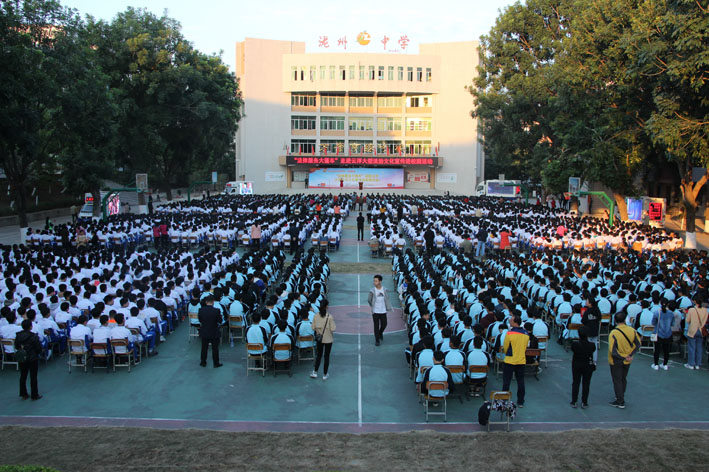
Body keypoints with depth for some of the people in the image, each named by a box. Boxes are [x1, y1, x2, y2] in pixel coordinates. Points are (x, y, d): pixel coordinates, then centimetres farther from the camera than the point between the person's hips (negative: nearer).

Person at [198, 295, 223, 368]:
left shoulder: (201, 310, -11)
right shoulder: (216, 311, -20)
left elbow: (200, 320, 0)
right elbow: (220, 321, -11)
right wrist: (220, 315, 5)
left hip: (204, 333, 3)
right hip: (214, 333, -3)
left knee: (204, 348, 17)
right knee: (215, 348, 10)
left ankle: (203, 362, 27)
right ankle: (216, 363, 18)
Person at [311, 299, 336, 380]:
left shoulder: (316, 316, -10)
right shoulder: (330, 317, -20)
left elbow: (313, 328, -6)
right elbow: (333, 329, -18)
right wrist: (335, 326, 2)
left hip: (319, 339, 3)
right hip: (328, 339, -3)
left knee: (319, 355, 19)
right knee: (327, 356, 11)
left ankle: (315, 372, 20)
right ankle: (325, 375, 19)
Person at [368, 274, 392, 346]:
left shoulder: (384, 290, -4)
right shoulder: (372, 290, -11)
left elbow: (387, 298, 12)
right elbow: (369, 300, 2)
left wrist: (387, 308, 9)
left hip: (383, 311, 2)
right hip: (375, 311, -2)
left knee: (384, 325, 5)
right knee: (376, 326, 1)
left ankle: (380, 333, 36)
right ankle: (377, 340, 15)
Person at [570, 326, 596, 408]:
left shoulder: (574, 344, -22)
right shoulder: (592, 345, -22)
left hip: (576, 365, 0)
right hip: (588, 366, 0)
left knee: (575, 383, 14)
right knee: (586, 384, 13)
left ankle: (574, 402, 19)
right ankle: (584, 403, 18)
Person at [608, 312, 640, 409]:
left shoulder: (613, 333, -25)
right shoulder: (632, 330, -10)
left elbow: (613, 351, -25)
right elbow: (637, 345, -1)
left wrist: (624, 357, -14)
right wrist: (630, 355, -5)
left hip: (616, 362, -5)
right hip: (627, 361, 5)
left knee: (617, 381, 9)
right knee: (623, 379, 22)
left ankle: (620, 402, 16)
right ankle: (621, 398, 36)